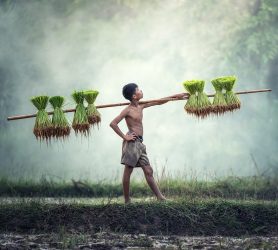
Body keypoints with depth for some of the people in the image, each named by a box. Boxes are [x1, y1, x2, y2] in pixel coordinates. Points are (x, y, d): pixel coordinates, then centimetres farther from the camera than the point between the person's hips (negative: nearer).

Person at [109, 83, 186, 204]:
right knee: (127, 172, -2)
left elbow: (159, 102, 21)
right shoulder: (128, 110, -9)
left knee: (148, 171, 4)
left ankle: (160, 197, 2)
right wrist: (124, 137, -14)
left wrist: (175, 96, 20)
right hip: (131, 143, -8)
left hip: (139, 143, 8)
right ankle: (127, 200, 2)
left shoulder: (141, 106, 13)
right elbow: (113, 123, -14)